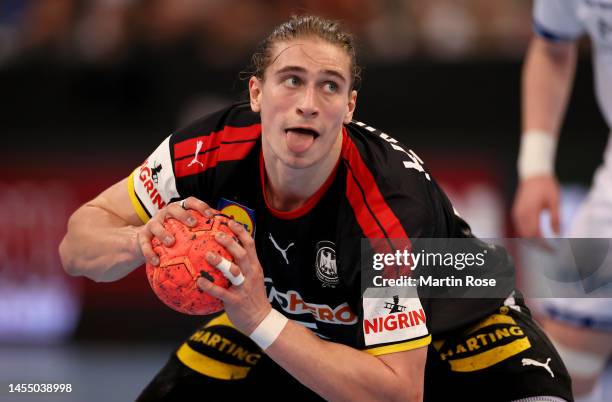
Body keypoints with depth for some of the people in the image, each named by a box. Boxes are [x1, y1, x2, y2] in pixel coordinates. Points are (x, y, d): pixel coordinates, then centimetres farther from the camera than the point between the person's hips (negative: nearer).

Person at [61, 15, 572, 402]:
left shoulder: (391, 201, -37)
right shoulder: (214, 150, -25)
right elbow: (78, 246, -17)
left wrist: (260, 321, -45)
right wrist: (141, 241, -40)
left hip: (443, 314, -4)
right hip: (287, 308, 4)